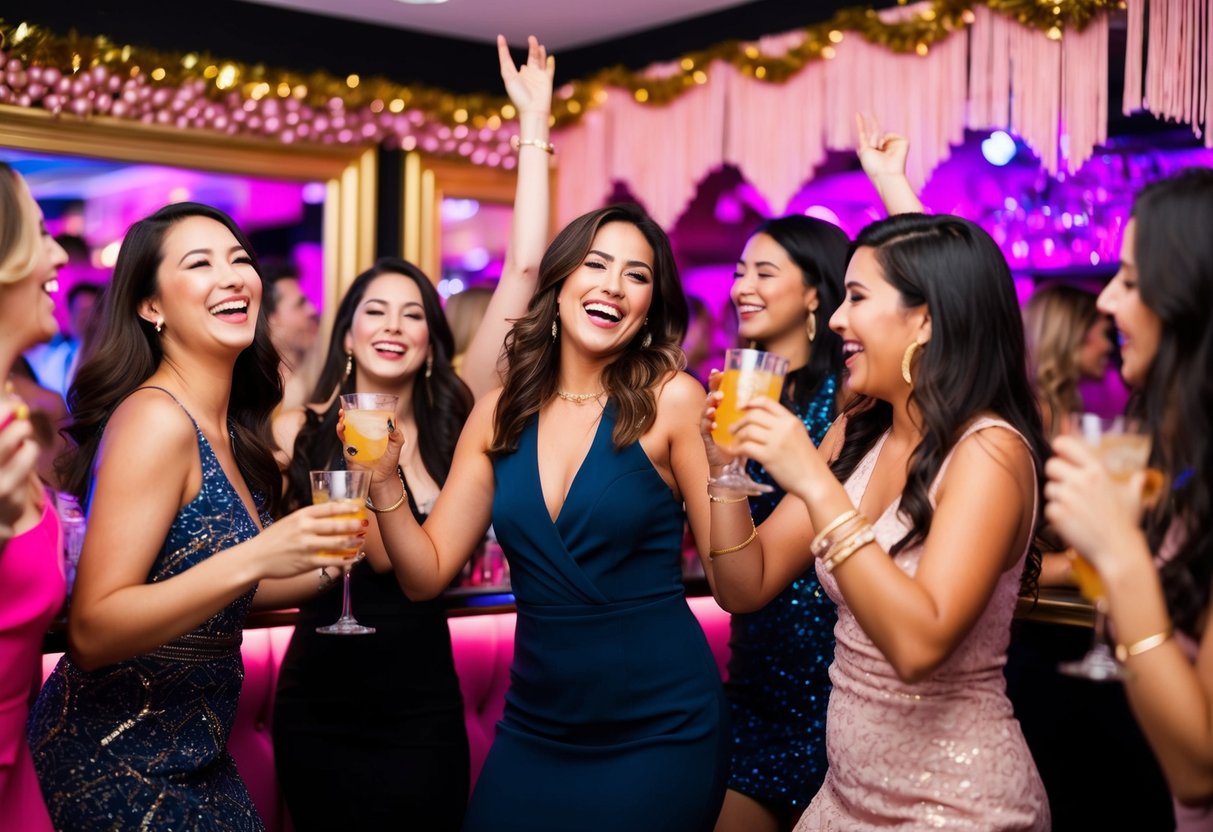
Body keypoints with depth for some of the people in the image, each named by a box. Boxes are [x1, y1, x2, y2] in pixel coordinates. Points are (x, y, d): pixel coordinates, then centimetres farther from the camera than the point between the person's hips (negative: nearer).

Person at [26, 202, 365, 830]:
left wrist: (322, 563, 1)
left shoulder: (229, 428, 5)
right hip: (116, 762, -8)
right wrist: (253, 559, -32)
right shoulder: (155, 419, -19)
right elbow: (93, 632, -24)